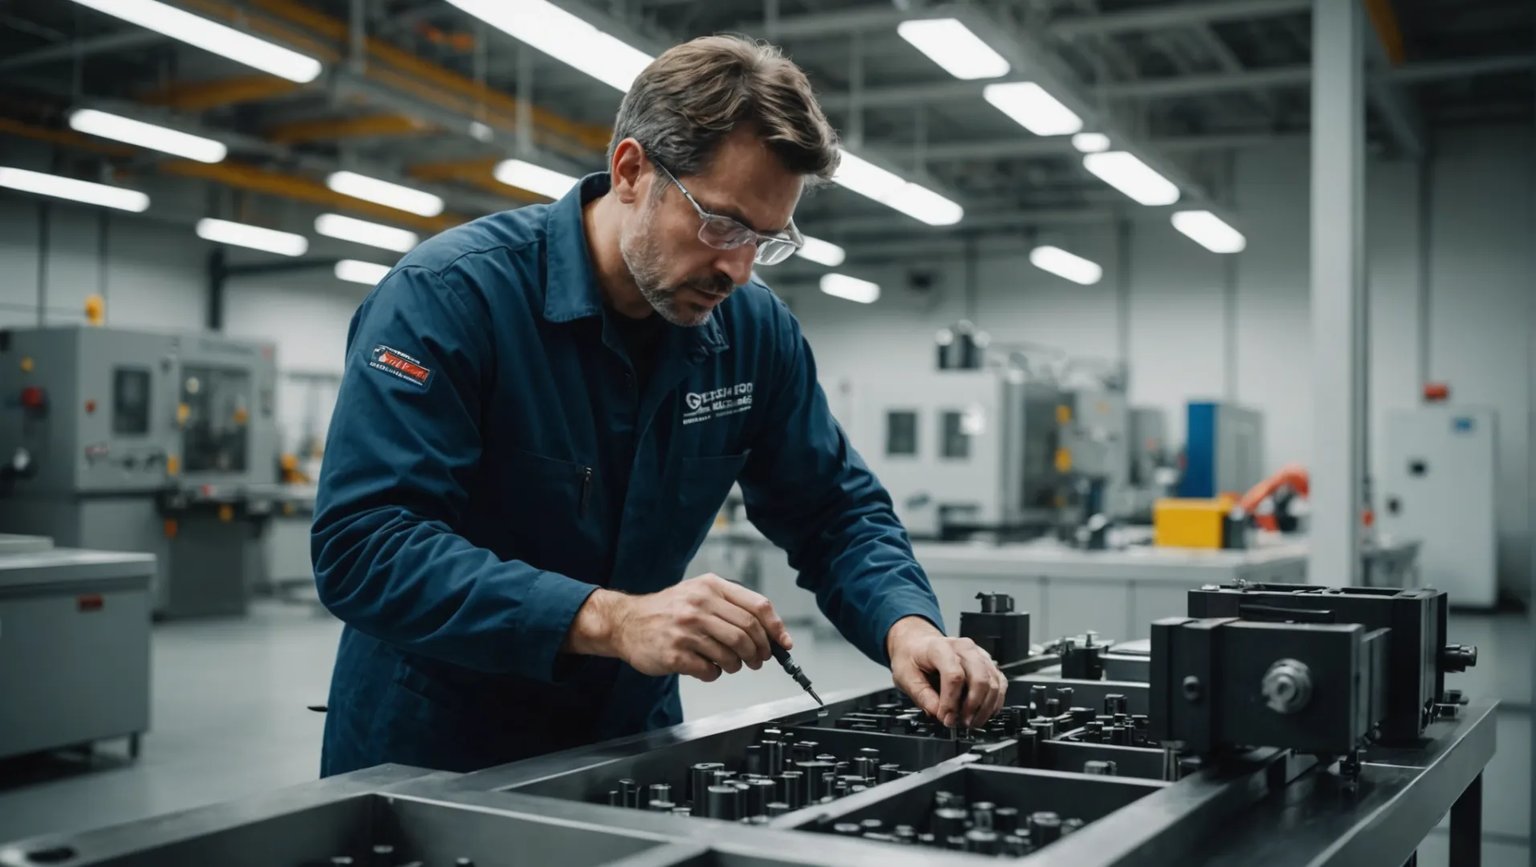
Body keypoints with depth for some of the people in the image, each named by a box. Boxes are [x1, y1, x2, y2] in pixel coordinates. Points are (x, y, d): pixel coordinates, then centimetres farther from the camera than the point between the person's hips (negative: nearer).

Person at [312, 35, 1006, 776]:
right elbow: (361, 544, -28)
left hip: (628, 744, 3)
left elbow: (837, 512, 4)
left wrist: (906, 624, -17)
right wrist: (606, 619, -37)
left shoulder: (753, 330, -4)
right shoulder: (449, 294, -20)